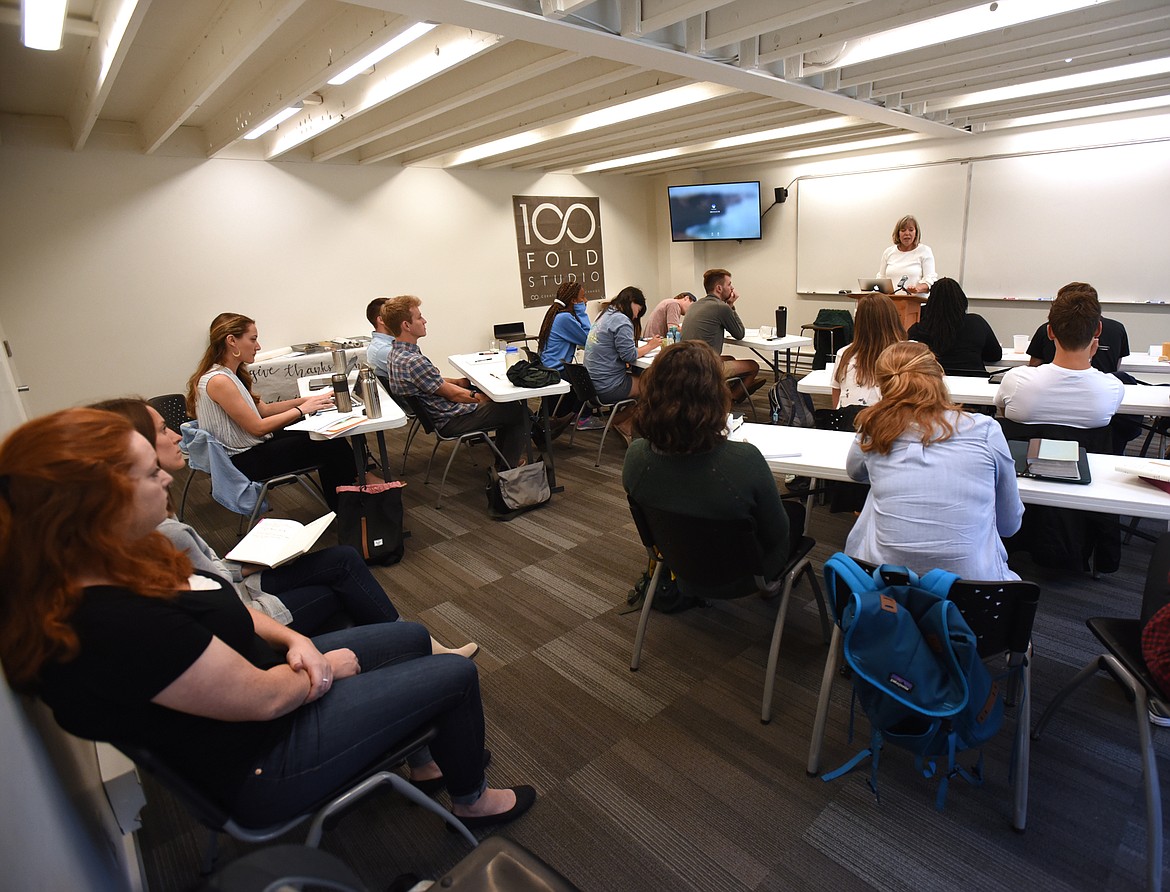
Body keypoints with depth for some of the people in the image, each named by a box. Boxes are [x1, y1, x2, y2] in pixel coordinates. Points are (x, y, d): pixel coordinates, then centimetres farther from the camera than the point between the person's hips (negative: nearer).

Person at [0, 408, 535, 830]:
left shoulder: (113, 565, -5)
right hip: (258, 765, -9)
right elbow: (263, 697, -27)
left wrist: (294, 640, -9)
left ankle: (416, 758, 41)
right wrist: (331, 665, -9)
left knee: (411, 638, 18)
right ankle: (471, 800, 27)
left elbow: (217, 610, 7)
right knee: (457, 675, -2)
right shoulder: (116, 625, -36)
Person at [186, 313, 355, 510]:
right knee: (333, 447, -11)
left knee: (325, 437, 7)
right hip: (244, 461, -10)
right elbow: (257, 427, -21)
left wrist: (306, 400, 1)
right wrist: (302, 409, -15)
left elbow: (264, 409, 11)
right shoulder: (218, 381, -22)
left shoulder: (231, 374, 8)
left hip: (253, 446, 10)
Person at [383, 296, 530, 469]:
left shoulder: (397, 352, 4)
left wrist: (458, 381, 5)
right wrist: (482, 398, -7)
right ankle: (507, 468, 7)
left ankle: (501, 461, 27)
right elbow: (453, 394, -20)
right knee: (520, 410, -3)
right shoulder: (412, 361, -29)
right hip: (451, 421, -10)